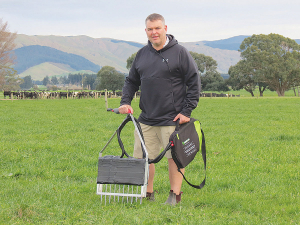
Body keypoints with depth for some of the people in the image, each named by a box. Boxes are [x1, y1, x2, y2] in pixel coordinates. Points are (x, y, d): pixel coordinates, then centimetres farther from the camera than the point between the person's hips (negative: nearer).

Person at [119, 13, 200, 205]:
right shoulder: (142, 54, 12)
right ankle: (148, 194, 20)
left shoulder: (180, 53, -4)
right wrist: (125, 101, 3)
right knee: (143, 157, 7)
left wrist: (187, 111, -9)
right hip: (146, 119, 5)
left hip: (172, 119, -5)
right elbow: (131, 81, 21)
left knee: (175, 157, 1)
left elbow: (194, 82, -4)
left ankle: (175, 195, 12)